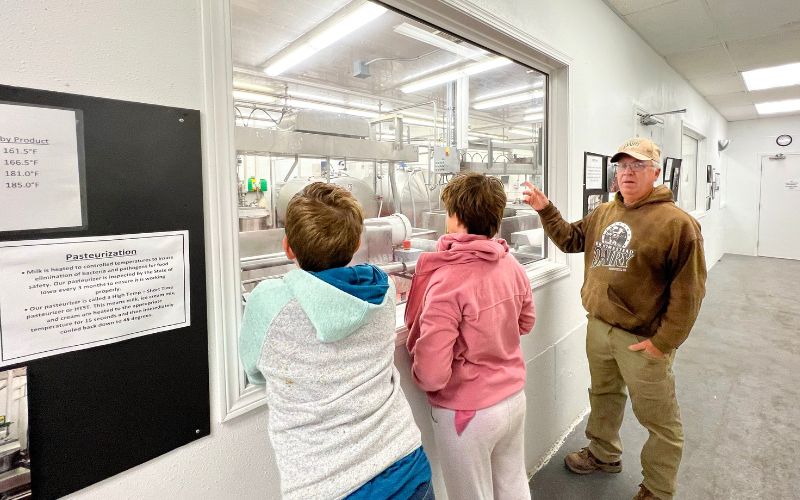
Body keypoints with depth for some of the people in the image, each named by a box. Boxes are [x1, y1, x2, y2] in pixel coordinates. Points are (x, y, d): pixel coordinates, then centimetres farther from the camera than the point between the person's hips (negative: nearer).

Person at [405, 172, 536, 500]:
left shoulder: (447, 279, -27)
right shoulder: (512, 266, -5)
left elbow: (432, 374, -27)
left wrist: (416, 372, -7)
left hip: (467, 412, -6)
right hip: (514, 397, 7)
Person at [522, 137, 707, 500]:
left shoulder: (677, 222, -15)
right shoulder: (603, 214, 6)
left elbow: (688, 289, -17)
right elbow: (570, 239, 16)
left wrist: (664, 341, -18)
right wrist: (545, 210, 2)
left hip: (641, 338, -6)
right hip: (598, 327, 6)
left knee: (658, 419, 11)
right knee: (603, 395, 25)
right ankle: (603, 453, 48)